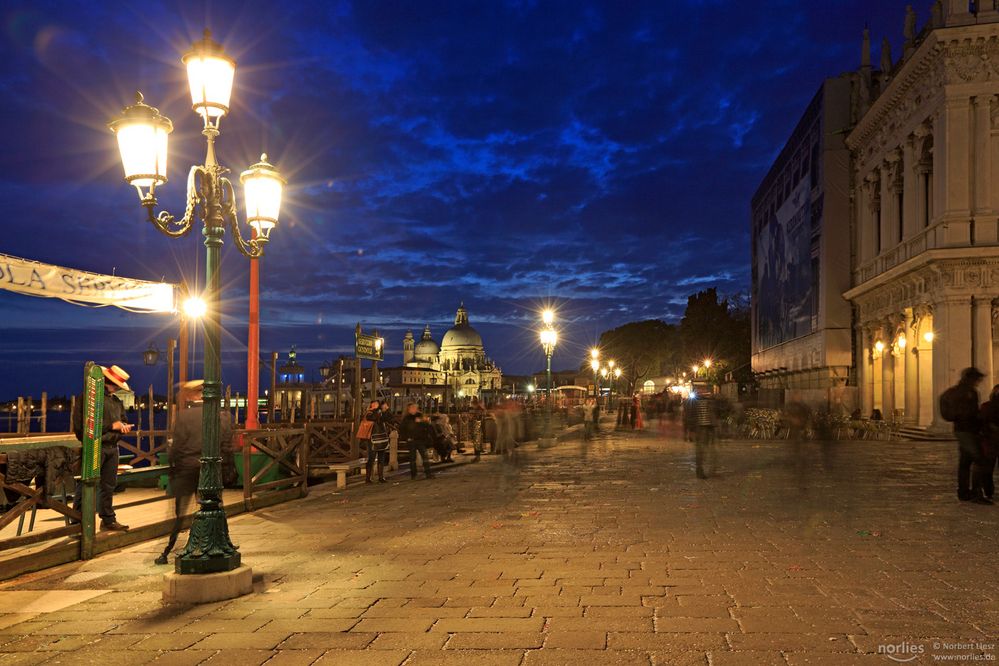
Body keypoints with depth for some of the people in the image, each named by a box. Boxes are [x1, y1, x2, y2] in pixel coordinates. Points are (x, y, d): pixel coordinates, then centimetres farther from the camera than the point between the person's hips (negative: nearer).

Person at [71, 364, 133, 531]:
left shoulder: (116, 401, 15)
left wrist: (123, 426, 0)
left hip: (112, 448, 8)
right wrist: (112, 426, -17)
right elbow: (82, 424, -18)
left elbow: (122, 419, 25)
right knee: (86, 486, -4)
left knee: (109, 485, 14)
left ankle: (108, 520, 23)